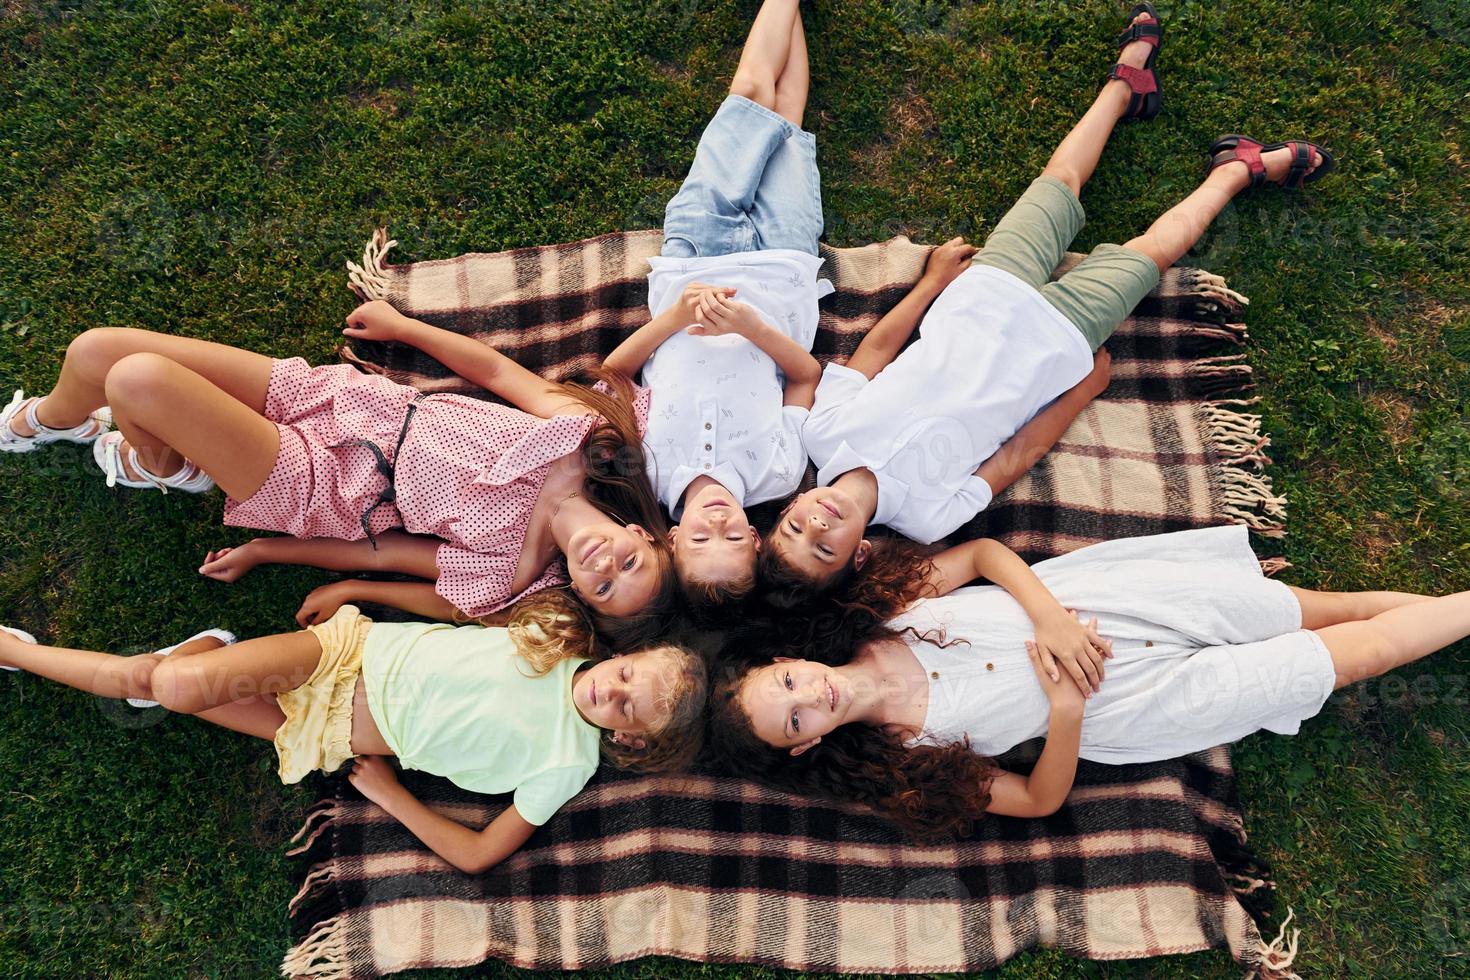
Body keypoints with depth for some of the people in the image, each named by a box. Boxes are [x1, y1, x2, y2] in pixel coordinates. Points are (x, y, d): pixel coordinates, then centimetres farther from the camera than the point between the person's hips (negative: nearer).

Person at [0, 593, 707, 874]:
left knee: (176, 688, -11)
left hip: (343, 737, -1)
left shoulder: (565, 766, -17)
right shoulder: (559, 638, -11)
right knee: (180, 681, -20)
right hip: (351, 649, 1)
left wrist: (387, 794, -9)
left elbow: (477, 856, -13)